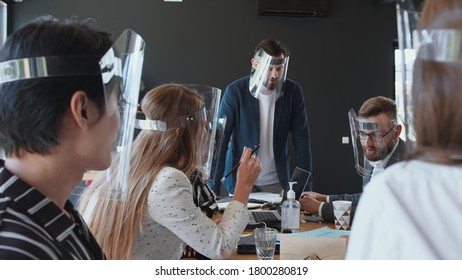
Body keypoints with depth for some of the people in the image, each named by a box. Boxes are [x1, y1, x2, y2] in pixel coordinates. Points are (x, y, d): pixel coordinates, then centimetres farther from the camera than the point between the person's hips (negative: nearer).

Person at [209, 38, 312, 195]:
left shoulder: (293, 92, -7)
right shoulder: (235, 91, -13)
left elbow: (302, 142, -5)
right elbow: (220, 140, -14)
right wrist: (213, 188, -21)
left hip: (277, 181, 2)